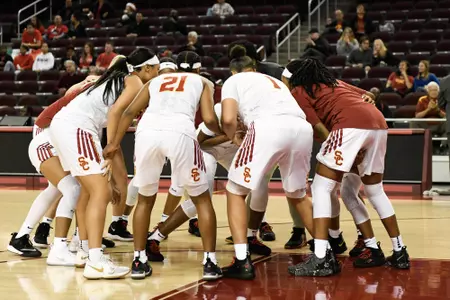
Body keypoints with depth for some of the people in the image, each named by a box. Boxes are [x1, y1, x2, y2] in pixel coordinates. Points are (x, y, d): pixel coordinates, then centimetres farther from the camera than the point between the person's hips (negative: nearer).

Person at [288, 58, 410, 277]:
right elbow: (367, 96, 34)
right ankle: (399, 252, 25)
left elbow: (319, 129, 5)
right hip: (378, 122, 7)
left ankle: (322, 258, -12)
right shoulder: (337, 83, 34)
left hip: (352, 124, -7)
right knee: (375, 191, 22)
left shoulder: (298, 91, 15)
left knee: (321, 188, -1)